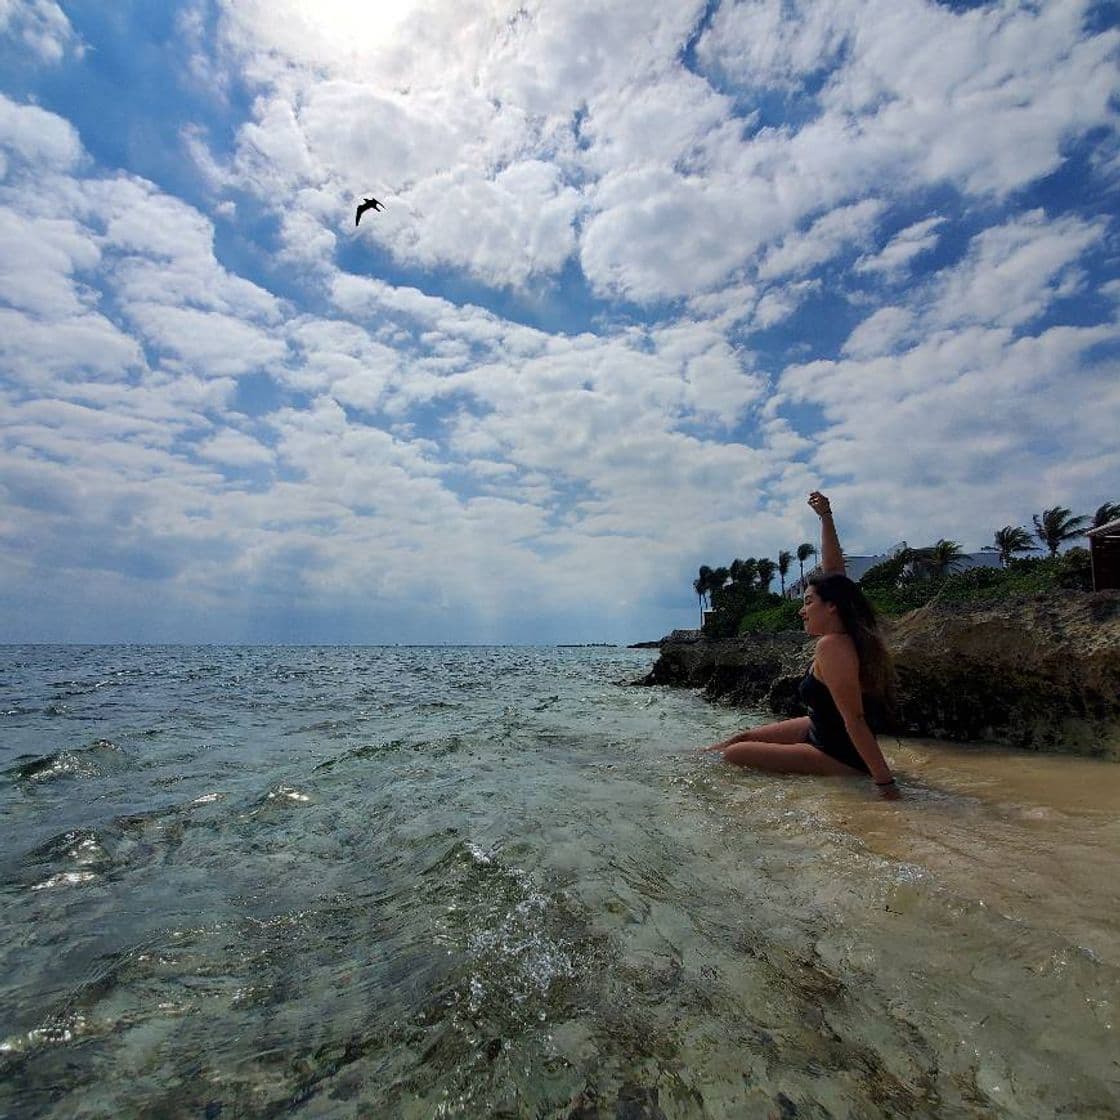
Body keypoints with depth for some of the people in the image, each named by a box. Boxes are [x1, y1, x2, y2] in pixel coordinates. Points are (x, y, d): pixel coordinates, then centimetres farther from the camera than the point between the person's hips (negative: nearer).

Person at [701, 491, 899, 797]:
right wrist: (826, 517, 4)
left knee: (734, 753, -7)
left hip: (840, 757, -9)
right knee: (745, 736, 19)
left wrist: (885, 782, -30)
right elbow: (833, 570, 3)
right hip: (820, 728, 9)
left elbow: (854, 719, -32)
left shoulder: (832, 646, -30)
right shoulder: (844, 633, -4)